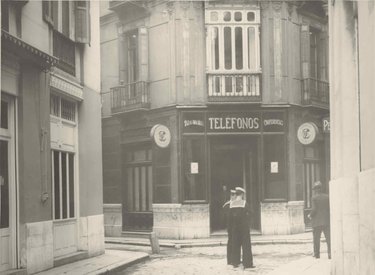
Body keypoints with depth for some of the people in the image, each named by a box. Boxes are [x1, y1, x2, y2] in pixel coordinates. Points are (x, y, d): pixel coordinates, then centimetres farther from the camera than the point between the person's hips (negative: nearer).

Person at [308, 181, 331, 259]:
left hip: (317, 222, -3)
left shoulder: (314, 198, -7)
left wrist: (310, 215, 5)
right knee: (329, 238, 0)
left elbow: (314, 209, -13)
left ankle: (317, 254, 12)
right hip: (327, 221, 3)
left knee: (316, 238, 8)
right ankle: (330, 253, -10)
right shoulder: (327, 197, 5)